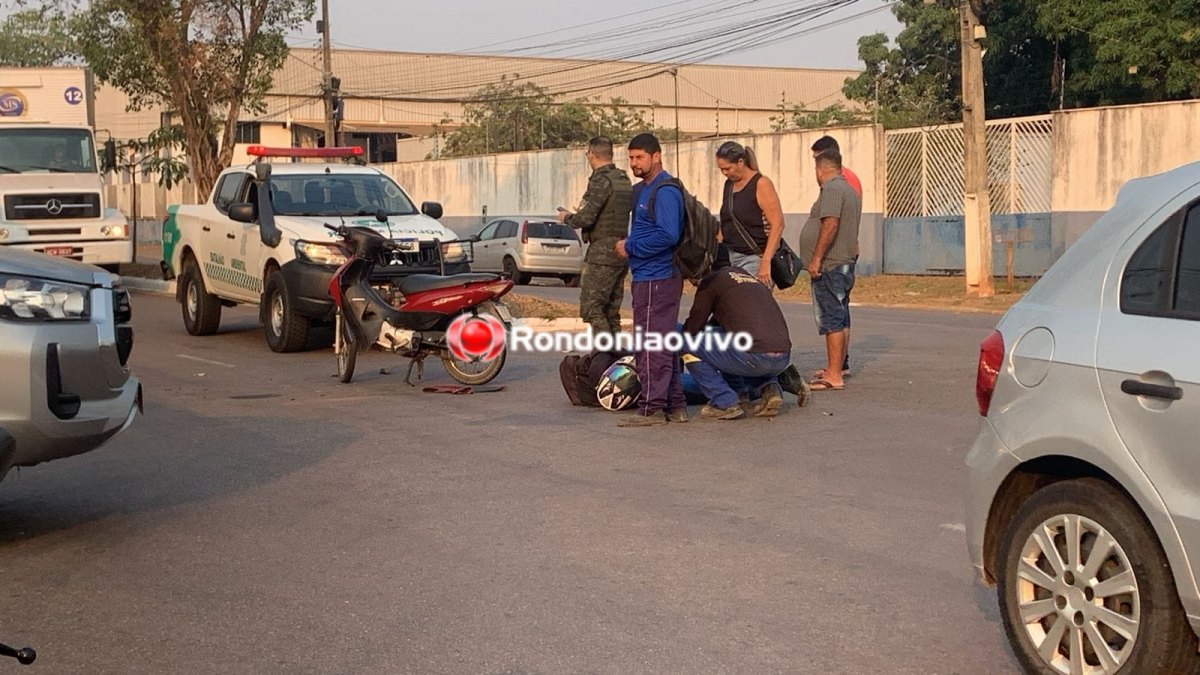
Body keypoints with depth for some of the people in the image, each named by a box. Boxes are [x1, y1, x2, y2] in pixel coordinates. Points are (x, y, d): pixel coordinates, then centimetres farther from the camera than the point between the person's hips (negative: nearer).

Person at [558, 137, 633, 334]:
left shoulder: (601, 181, -13)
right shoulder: (624, 179, 15)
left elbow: (586, 218, -19)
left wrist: (567, 218, 1)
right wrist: (578, 214, 24)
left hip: (603, 252, -9)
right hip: (622, 250, 9)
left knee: (590, 307, -8)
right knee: (611, 310, 11)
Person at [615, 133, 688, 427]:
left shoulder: (664, 191, -15)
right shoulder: (644, 189, 17)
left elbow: (668, 235, -25)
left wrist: (631, 247, -16)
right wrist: (631, 245, 10)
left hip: (656, 280, -11)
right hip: (648, 278, 11)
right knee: (665, 344, 13)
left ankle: (651, 408, -5)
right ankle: (675, 406, 19)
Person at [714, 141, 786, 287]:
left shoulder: (761, 184, -8)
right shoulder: (729, 184, 14)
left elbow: (778, 225, -14)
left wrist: (766, 262, -20)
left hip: (754, 258, -6)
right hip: (730, 256, 6)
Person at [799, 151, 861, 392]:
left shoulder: (832, 189, -14)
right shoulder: (849, 190, 19)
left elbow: (831, 224, -25)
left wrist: (816, 259, -23)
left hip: (829, 266, -11)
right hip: (844, 263, 11)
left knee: (831, 320, -11)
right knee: (841, 319, 16)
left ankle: (834, 376, -12)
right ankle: (837, 367, 25)